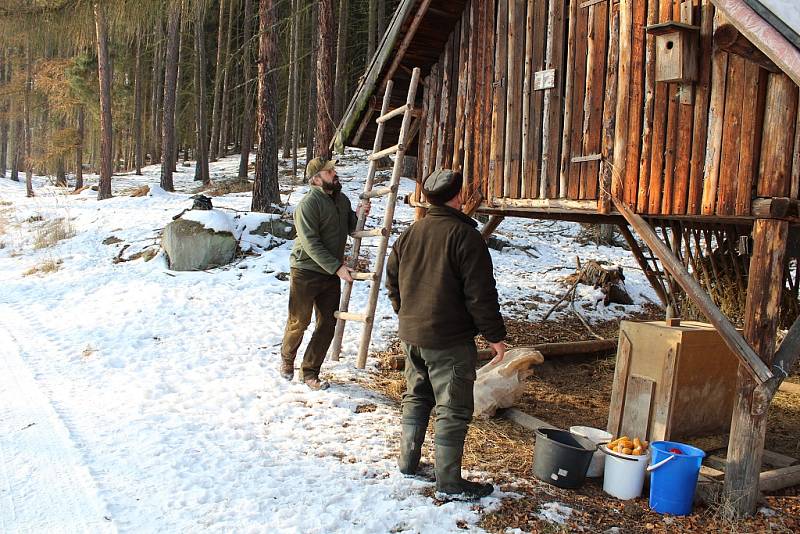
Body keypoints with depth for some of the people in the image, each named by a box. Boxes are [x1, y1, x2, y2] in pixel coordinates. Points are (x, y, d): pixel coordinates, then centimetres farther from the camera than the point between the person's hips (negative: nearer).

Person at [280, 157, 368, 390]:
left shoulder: (342, 199, 7)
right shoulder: (308, 204, -17)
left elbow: (349, 229, 20)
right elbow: (311, 244, -22)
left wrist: (359, 215, -2)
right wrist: (337, 267, -25)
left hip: (331, 274, 7)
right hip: (305, 272, -7)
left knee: (327, 325, 6)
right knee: (299, 322, 7)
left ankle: (310, 372, 18)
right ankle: (287, 358, 35)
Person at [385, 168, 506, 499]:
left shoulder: (410, 234, 7)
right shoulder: (465, 236, -16)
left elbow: (392, 279, 17)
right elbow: (480, 293, -17)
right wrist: (494, 335, -9)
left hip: (411, 335, 8)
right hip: (449, 340, -7)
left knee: (416, 398, 21)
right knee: (453, 410, 2)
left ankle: (408, 462, 31)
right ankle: (449, 482, 8)